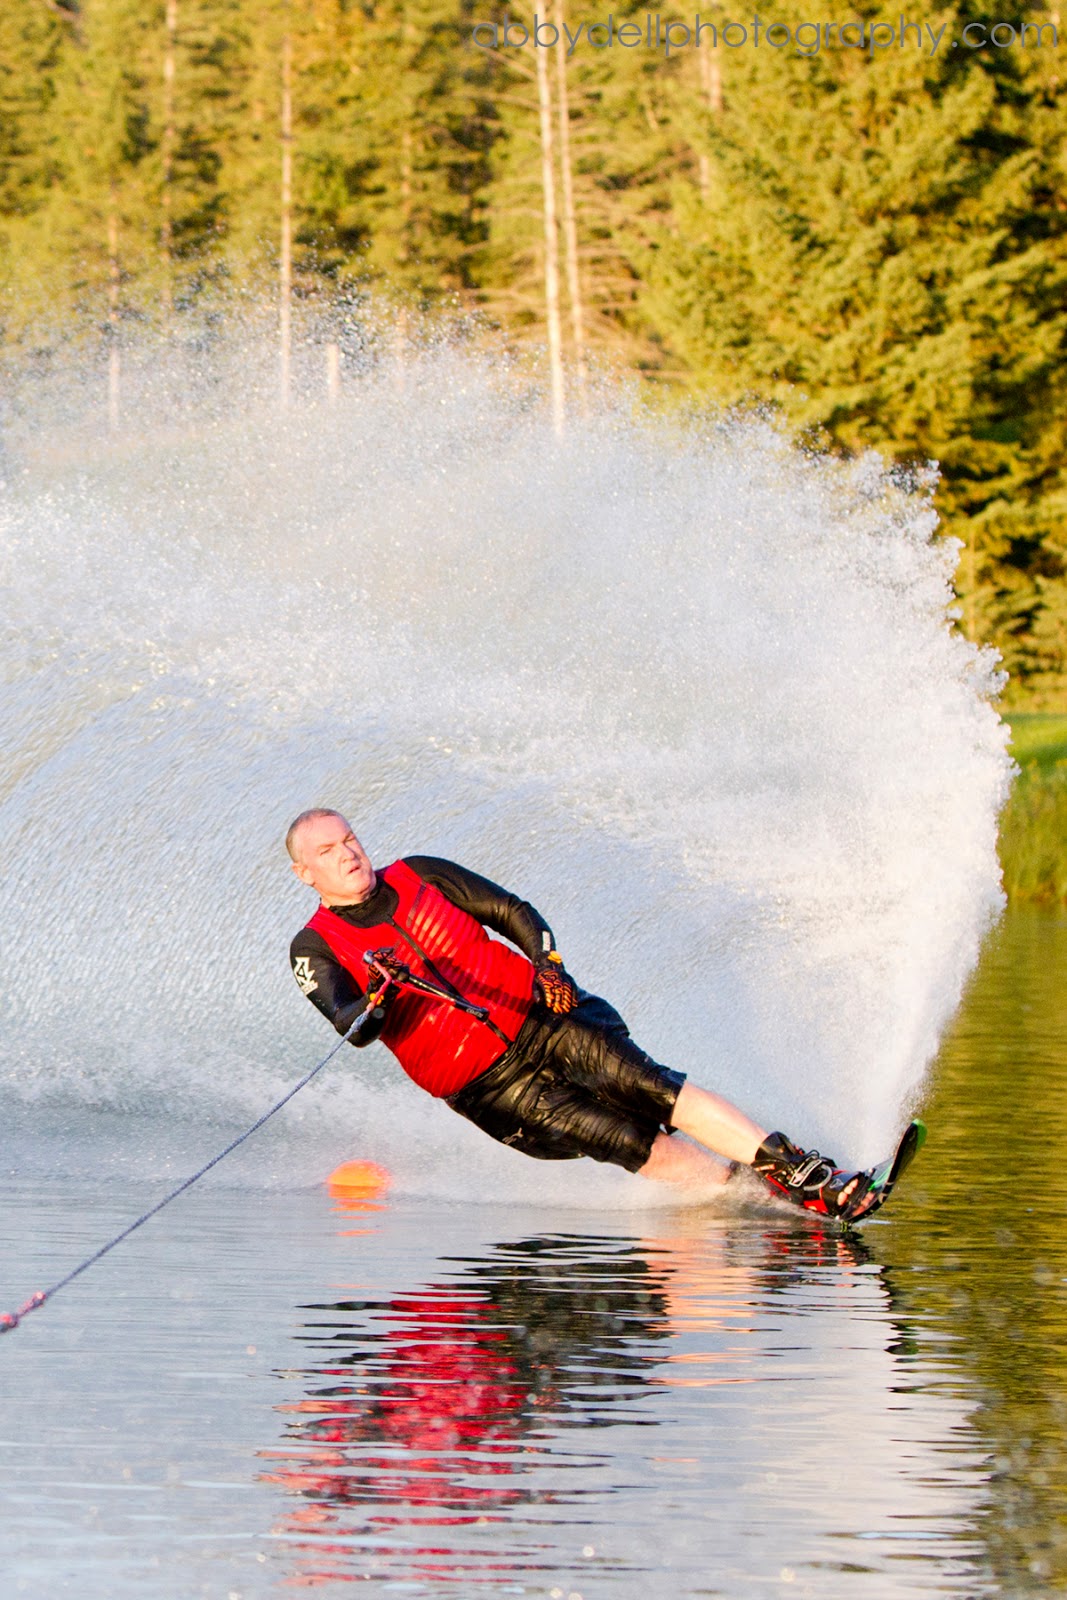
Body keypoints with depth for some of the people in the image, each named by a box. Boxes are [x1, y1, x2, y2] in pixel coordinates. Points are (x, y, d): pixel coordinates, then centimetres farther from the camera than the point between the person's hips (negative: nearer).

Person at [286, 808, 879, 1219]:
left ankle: (801, 1168, -23)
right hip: (485, 1084, -2)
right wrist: (377, 998, -39)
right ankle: (797, 1197, -19)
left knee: (650, 1088, -19)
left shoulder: (420, 877, 7)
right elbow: (352, 1027, -17)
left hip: (537, 1017, 2)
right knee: (629, 1141, -14)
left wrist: (549, 967, -5)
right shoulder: (316, 950, -2)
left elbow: (514, 913, 12)